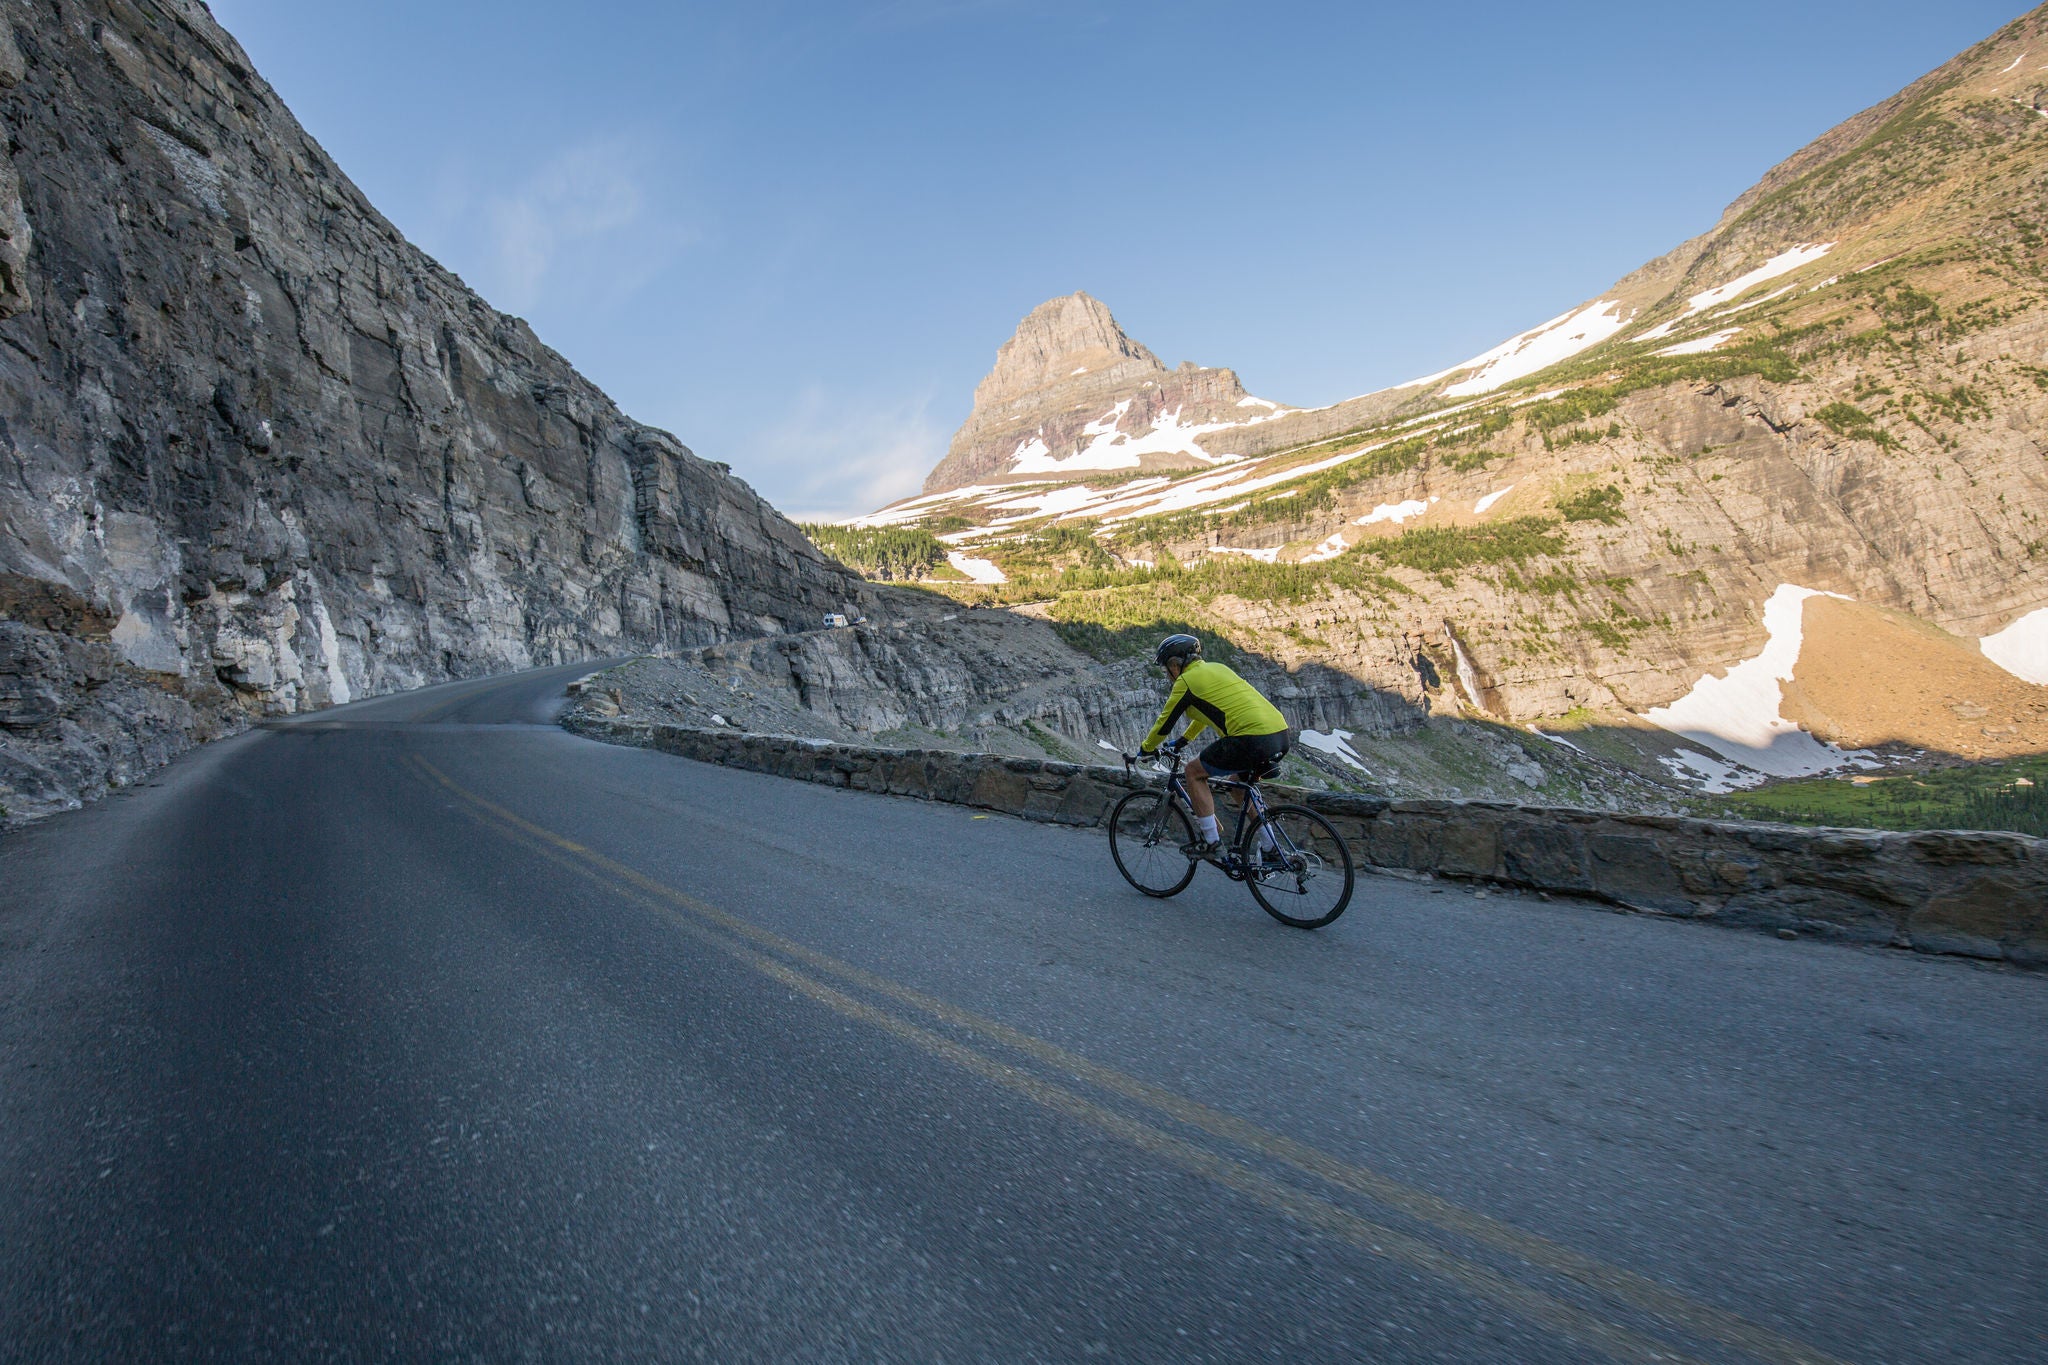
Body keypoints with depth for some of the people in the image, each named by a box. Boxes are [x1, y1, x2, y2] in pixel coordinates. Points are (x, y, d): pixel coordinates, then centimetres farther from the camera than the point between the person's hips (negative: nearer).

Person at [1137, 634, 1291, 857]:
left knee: (1193, 772, 8)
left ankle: (1210, 840, 6)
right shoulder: (1216, 668, 25)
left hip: (1252, 741, -9)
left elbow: (1165, 722, 8)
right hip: (1281, 736, 9)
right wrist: (1184, 739, 49)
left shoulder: (1186, 681, 1)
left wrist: (1146, 748, 25)